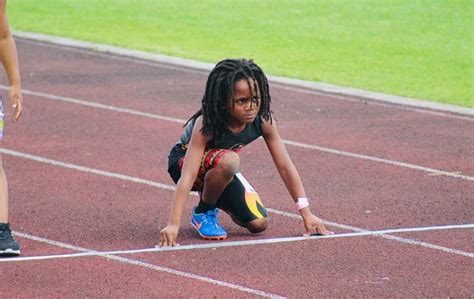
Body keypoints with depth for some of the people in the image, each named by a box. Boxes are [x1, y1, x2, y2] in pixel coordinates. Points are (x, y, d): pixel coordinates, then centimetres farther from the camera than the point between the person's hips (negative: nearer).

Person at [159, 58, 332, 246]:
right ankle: (203, 213, -10)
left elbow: (285, 166, -14)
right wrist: (173, 225, -50)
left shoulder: (263, 120, -23)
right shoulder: (206, 124, -36)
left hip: (222, 169, 6)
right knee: (229, 160, -38)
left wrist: (306, 213, -15)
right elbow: (188, 175, -42)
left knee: (258, 224, -7)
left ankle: (209, 195, 21)